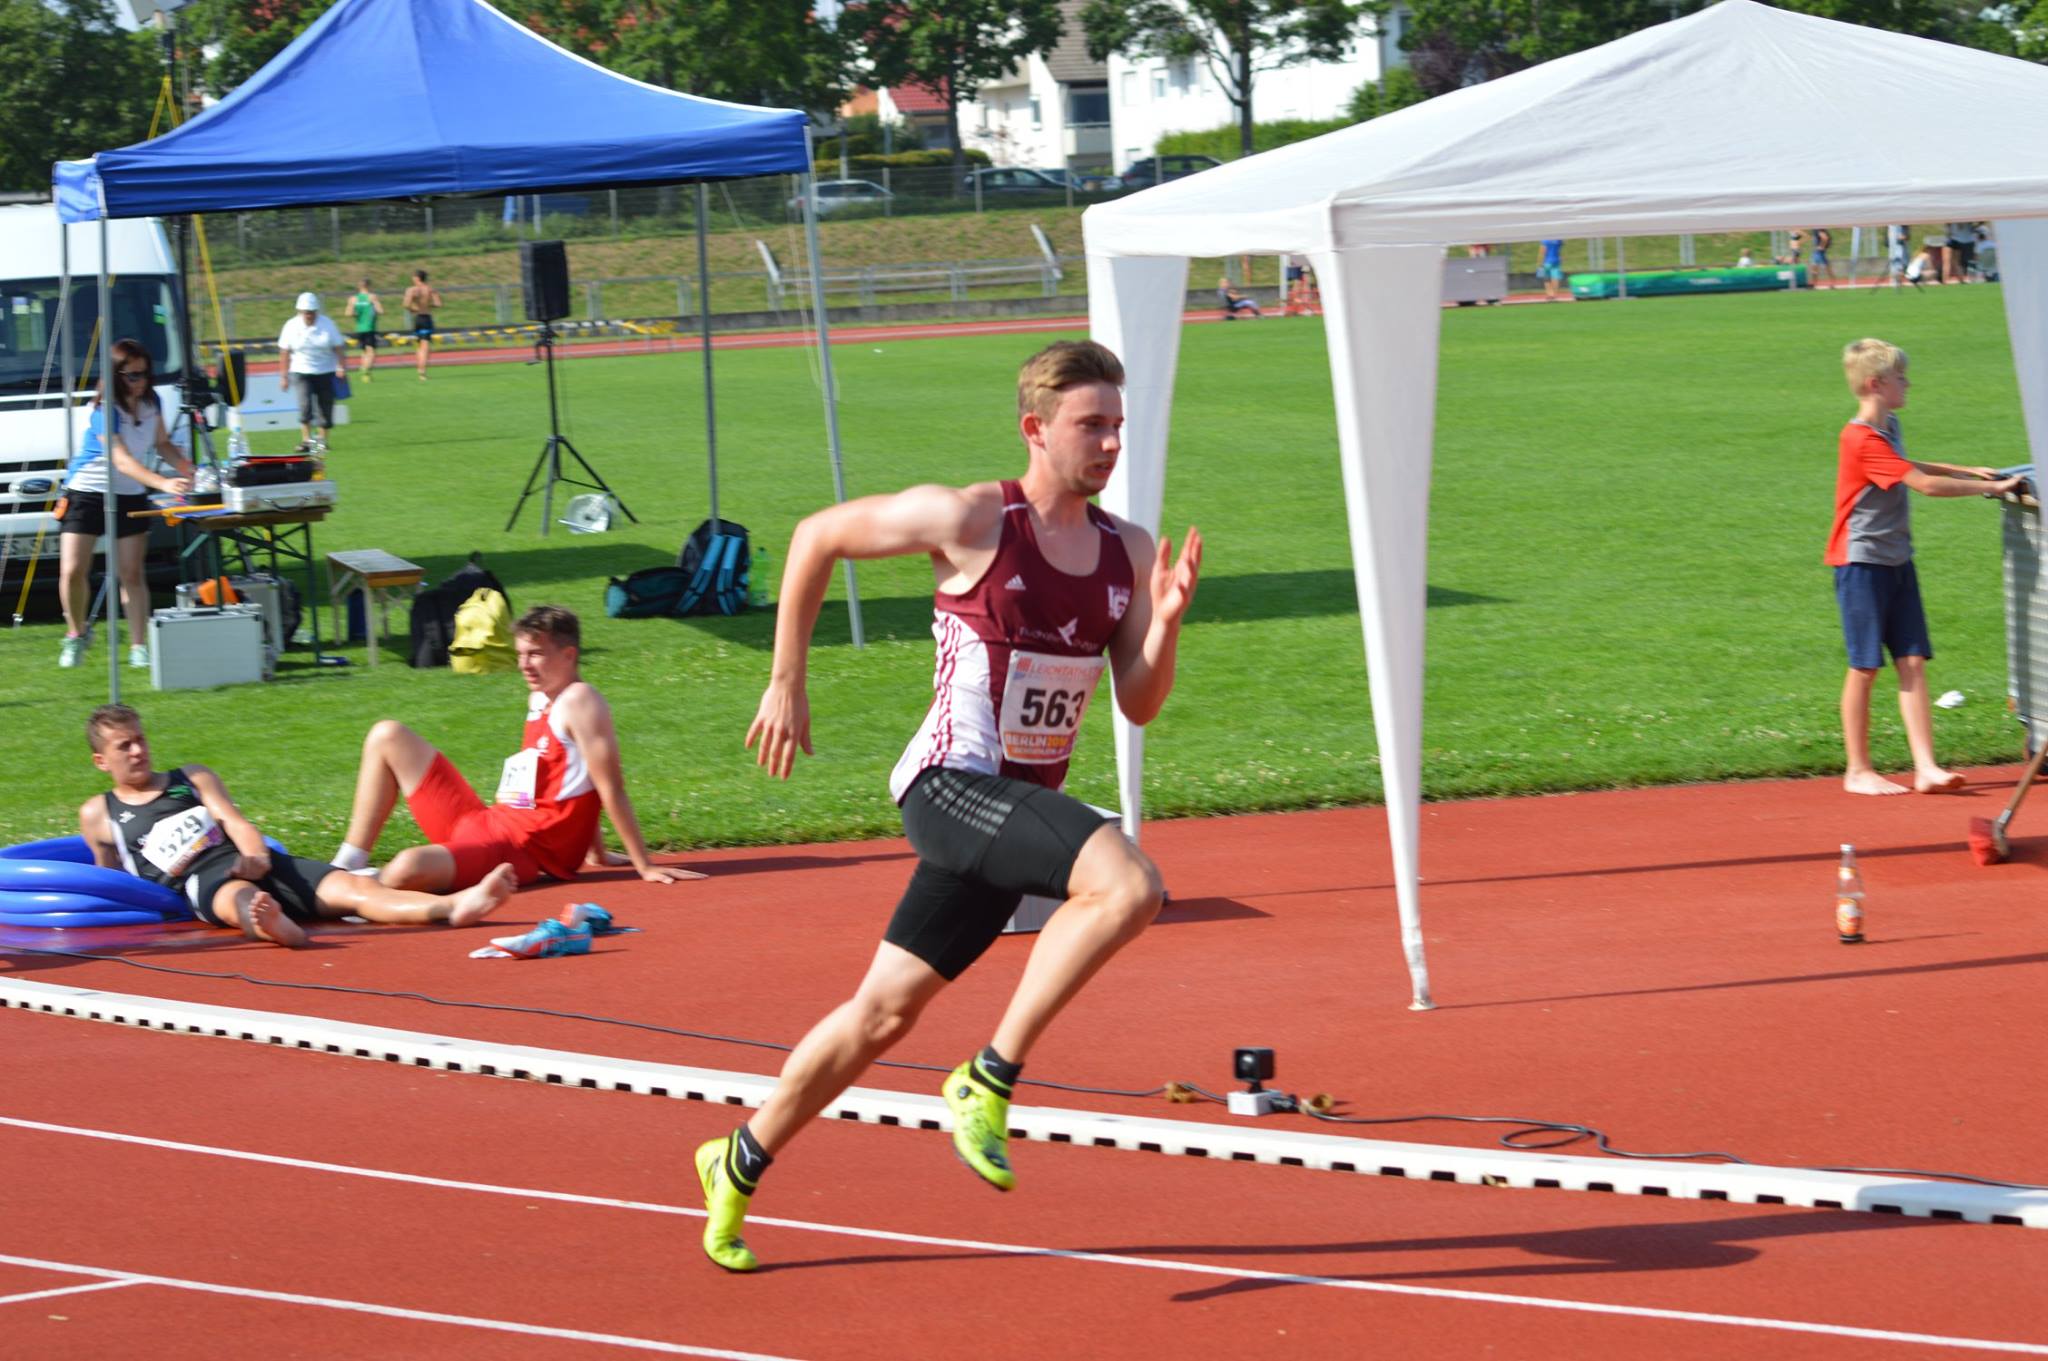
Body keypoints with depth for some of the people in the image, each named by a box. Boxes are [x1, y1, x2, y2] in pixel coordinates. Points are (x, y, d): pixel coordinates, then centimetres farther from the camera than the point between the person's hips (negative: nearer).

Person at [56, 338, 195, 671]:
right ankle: (76, 635, 15)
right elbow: (122, 460, -33)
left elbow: (162, 444, 12)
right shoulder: (105, 410, -23)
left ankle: (139, 646, 2)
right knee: (72, 571, -8)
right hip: (87, 493, -4)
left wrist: (185, 468, -10)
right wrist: (163, 483, -45)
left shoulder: (152, 402, -2)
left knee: (132, 574, -1)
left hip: (130, 497, 4)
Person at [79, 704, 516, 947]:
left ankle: (454, 906, -44)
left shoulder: (192, 779, 27)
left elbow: (237, 824, 13)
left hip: (252, 863, 4)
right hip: (201, 882, -4)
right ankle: (273, 926, -81)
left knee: (349, 886, -20)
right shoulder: (98, 814, 21)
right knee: (241, 900, -43)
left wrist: (257, 857, -6)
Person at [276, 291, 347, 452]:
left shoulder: (327, 324, -2)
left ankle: (323, 440, 19)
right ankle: (306, 439, -13)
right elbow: (284, 353, 2)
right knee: (305, 404, -19)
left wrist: (341, 367, -13)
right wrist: (283, 376, 1)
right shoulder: (292, 326, -2)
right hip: (301, 372, -1)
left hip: (325, 372, 1)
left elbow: (338, 347, -1)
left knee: (325, 407, 2)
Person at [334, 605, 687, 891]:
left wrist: (644, 866, -15)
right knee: (387, 736, 14)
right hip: (485, 822, 10)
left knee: (407, 870, -39)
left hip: (521, 849, -10)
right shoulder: (539, 699, 15)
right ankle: (348, 867, 6)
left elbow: (611, 789, -15)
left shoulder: (579, 702, -13)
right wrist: (597, 853, 26)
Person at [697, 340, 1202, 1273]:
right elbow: (816, 538, 1)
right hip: (953, 784, -7)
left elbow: (1139, 706, 6)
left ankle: (741, 1162, 31)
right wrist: (786, 686, 3)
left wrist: (1165, 623, -14)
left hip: (1020, 810, 7)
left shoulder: (1126, 552, 7)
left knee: (884, 1011, 14)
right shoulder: (971, 521, -10)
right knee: (1129, 884, -29)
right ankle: (990, 1079, -17)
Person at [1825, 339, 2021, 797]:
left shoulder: (1888, 428, 11)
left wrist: (1966, 472, 25)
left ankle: (1926, 767, -3)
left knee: (1913, 662, 1)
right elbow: (1925, 484, -23)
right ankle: (1858, 771, 9)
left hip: (1897, 561, 8)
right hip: (1863, 564, -8)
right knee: (1865, 667, -1)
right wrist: (1991, 487, -16)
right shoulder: (1862, 439, -20)